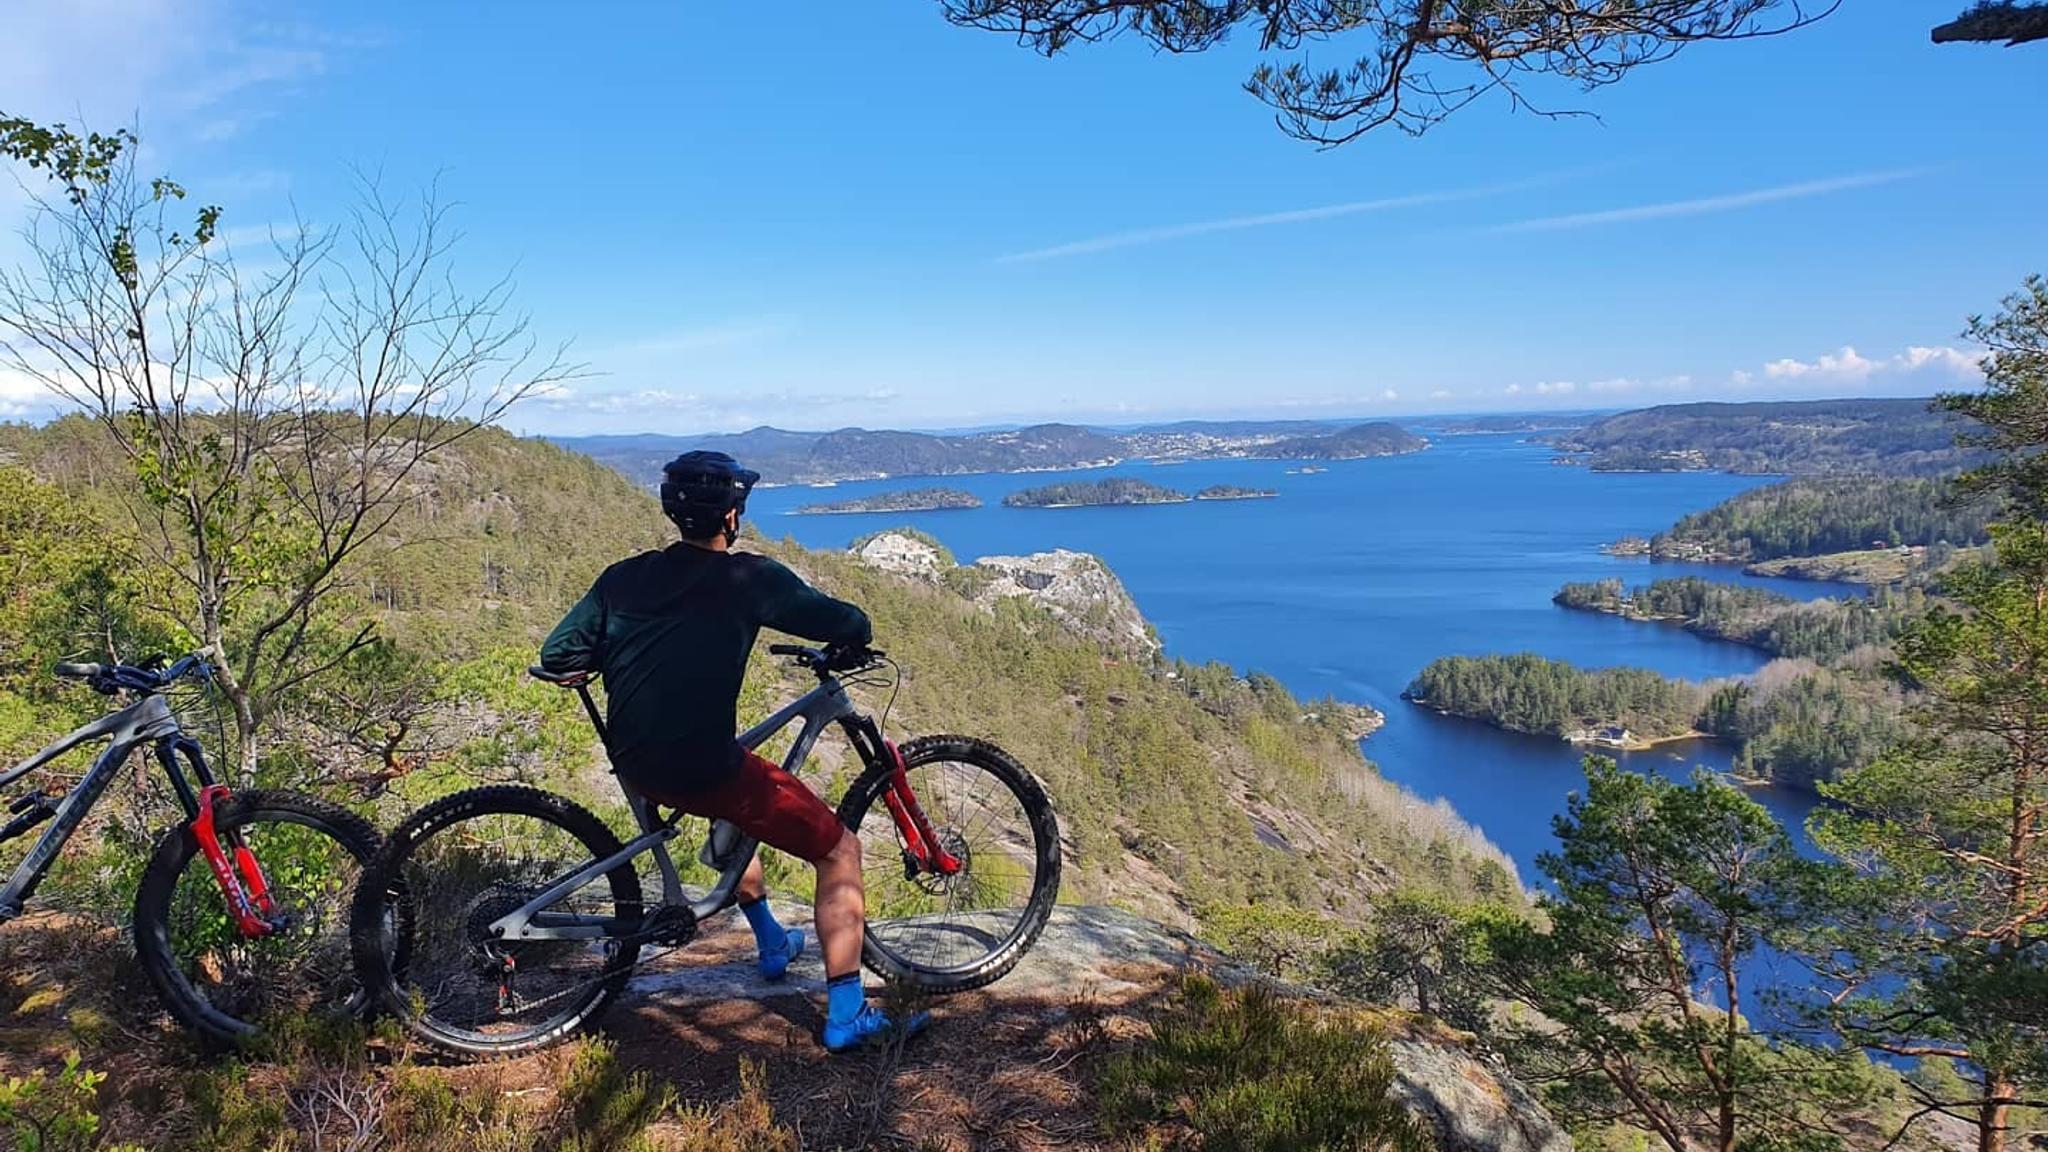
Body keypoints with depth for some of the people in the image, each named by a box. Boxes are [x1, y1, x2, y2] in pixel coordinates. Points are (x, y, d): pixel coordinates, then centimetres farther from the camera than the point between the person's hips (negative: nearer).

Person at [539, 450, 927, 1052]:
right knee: (840, 850, 7)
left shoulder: (624, 577, 7)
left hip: (634, 765, 7)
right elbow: (849, 624, -8)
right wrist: (847, 641, 15)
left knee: (735, 802, 38)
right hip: (702, 768, -7)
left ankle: (772, 944, 47)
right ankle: (847, 1015, 4)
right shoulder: (748, 577, -8)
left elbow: (557, 655, 8)